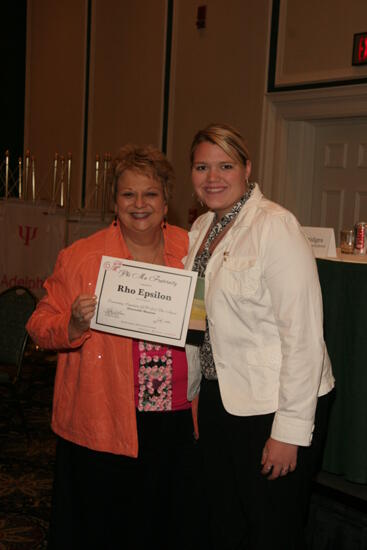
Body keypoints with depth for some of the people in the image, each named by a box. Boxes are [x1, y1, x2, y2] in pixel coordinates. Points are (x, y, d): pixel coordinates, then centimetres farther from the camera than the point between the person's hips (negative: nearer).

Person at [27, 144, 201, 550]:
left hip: (176, 422, 3)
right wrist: (74, 325, -22)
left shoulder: (192, 251, 5)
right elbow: (40, 327, -3)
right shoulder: (79, 257, -4)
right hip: (102, 427, -2)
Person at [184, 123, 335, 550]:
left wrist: (290, 431, -20)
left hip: (275, 405, -7)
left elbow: (303, 334, -20)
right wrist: (188, 397, 16)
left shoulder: (274, 226, -16)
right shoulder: (202, 229, 8)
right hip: (218, 398, 7)